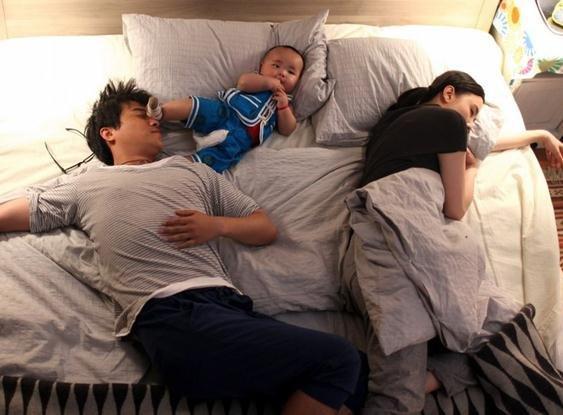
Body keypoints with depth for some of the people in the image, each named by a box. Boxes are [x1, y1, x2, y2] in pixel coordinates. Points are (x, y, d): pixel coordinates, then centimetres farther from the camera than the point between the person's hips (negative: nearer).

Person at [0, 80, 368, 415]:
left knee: (349, 379, -10)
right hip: (171, 313, -5)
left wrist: (218, 225, 7)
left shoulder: (193, 171, 29)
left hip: (229, 304, 5)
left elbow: (266, 228, 23)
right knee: (338, 359, -17)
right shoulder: (86, 186, 22)